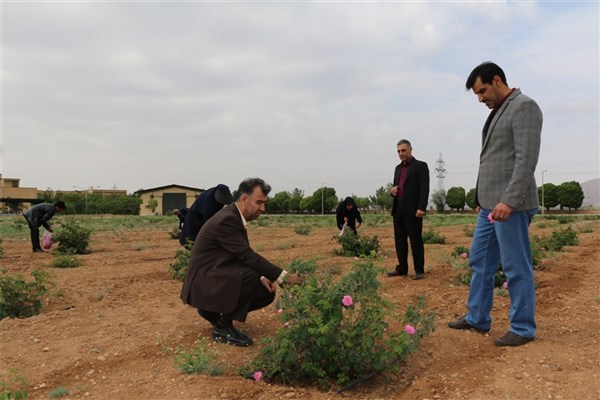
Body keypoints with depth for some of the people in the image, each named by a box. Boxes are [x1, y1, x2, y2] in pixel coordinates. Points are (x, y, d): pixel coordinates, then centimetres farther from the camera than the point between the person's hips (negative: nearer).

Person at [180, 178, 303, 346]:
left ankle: (212, 310, 13)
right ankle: (222, 327, -12)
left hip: (217, 278, 10)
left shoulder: (235, 218, 7)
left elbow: (244, 256, 13)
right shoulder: (226, 220, -23)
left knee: (266, 293, 3)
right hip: (203, 281, -10)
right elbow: (247, 256, -28)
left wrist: (261, 278, -3)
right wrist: (284, 276, -27)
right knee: (249, 275, -32)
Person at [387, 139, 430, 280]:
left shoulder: (421, 166, -3)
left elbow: (424, 189, -11)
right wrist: (392, 191, -1)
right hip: (398, 209, 7)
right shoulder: (398, 168, 18)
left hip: (413, 209, -7)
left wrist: (421, 208, -21)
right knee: (400, 240, 8)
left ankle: (419, 270, 5)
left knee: (415, 240, -3)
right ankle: (402, 269, 15)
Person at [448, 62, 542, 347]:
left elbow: (527, 158, -18)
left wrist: (509, 201, -24)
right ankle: (477, 318, 25)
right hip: (491, 205, 10)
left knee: (516, 267, -1)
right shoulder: (497, 112, 20)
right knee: (479, 262, 13)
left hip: (510, 206, -9)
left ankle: (523, 328, 11)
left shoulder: (524, 106, -8)